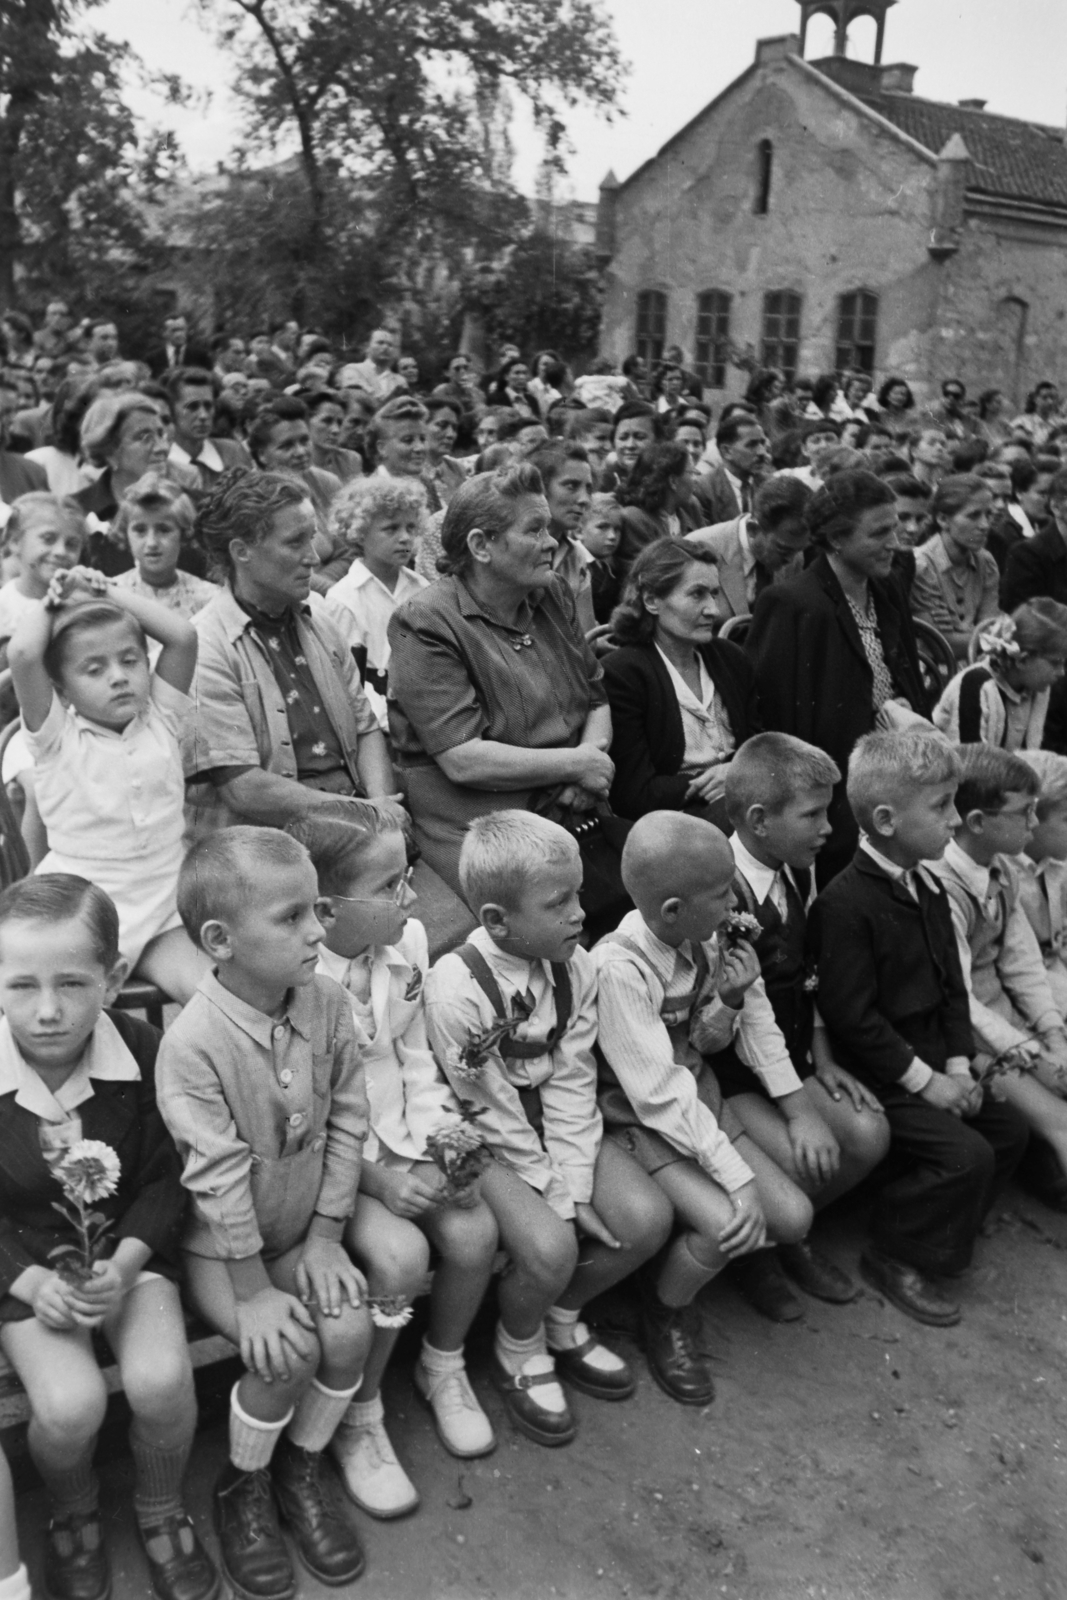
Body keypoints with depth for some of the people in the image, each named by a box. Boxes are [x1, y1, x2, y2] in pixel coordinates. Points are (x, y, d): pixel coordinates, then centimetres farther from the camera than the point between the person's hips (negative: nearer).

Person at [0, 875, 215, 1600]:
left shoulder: (145, 1052, -16)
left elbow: (168, 1179, -6)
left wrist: (125, 1264, -20)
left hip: (127, 1241, 1)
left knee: (161, 1378, -22)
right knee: (70, 1403, -23)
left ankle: (162, 1511, 13)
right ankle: (73, 1512, 15)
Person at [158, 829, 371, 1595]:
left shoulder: (328, 1002, -11)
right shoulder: (193, 1042, -27)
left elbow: (347, 1120, -3)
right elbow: (218, 1177, -23)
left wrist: (325, 1236, -4)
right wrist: (252, 1291, -17)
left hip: (301, 1227, 5)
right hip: (218, 1243, -4)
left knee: (350, 1329, -14)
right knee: (287, 1352, -20)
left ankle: (303, 1468, 15)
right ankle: (242, 1489, 10)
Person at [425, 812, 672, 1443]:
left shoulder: (576, 965, -8)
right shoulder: (457, 987, -26)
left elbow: (571, 1083, -6)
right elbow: (490, 1111, -19)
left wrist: (576, 1184, -15)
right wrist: (556, 1196, -16)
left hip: (561, 1130, 6)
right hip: (491, 1144, -6)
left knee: (647, 1217, -12)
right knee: (550, 1245, -27)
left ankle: (563, 1319, 18)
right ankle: (519, 1351, 8)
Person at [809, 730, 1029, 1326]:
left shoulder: (928, 890, 8)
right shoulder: (845, 903, -22)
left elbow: (952, 986, 12)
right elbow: (852, 1018, -23)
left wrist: (958, 1064, -1)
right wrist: (924, 1080, -18)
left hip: (930, 1060, 9)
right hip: (873, 1072, -9)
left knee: (1008, 1127, 6)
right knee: (965, 1153, -17)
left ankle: (943, 1232, 24)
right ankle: (896, 1258, 4)